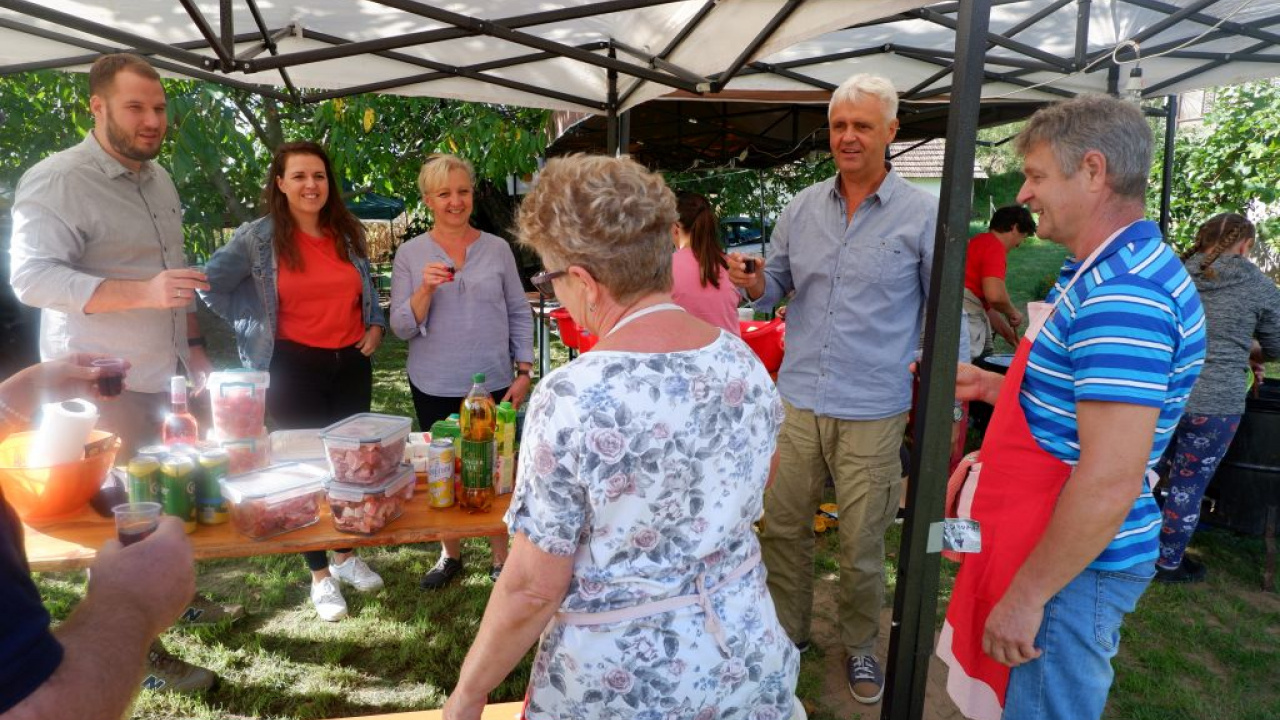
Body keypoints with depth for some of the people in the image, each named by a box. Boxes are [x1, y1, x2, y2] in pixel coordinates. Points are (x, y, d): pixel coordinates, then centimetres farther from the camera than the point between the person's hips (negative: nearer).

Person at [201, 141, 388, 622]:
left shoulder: (349, 233, 6)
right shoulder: (257, 237, -6)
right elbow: (210, 285, -2)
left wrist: (375, 326, 3)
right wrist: (256, 327, -3)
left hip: (351, 363, 4)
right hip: (295, 368, -4)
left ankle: (347, 557, 33)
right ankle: (321, 577, 21)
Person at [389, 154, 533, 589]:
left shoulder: (497, 249, 0)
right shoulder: (410, 254, 0)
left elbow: (519, 313, 5)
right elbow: (402, 328, -4)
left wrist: (524, 372, -1)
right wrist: (425, 289, -21)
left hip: (493, 384, 0)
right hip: (435, 388, 1)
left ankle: (501, 558, 24)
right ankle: (450, 554, 33)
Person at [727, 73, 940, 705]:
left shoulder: (923, 215, -5)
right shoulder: (802, 207, 5)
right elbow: (778, 284, 14)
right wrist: (754, 284, -11)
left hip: (873, 410, -3)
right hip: (798, 398, 3)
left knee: (862, 545, 11)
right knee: (782, 527, 13)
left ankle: (860, 645, 35)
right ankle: (788, 629, 35)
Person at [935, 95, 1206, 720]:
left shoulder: (1123, 294, -25)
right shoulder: (1109, 271, 11)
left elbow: (1110, 480, -28)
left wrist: (1027, 594, -22)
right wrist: (988, 385, 12)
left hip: (1073, 567, -10)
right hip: (1053, 546, 10)